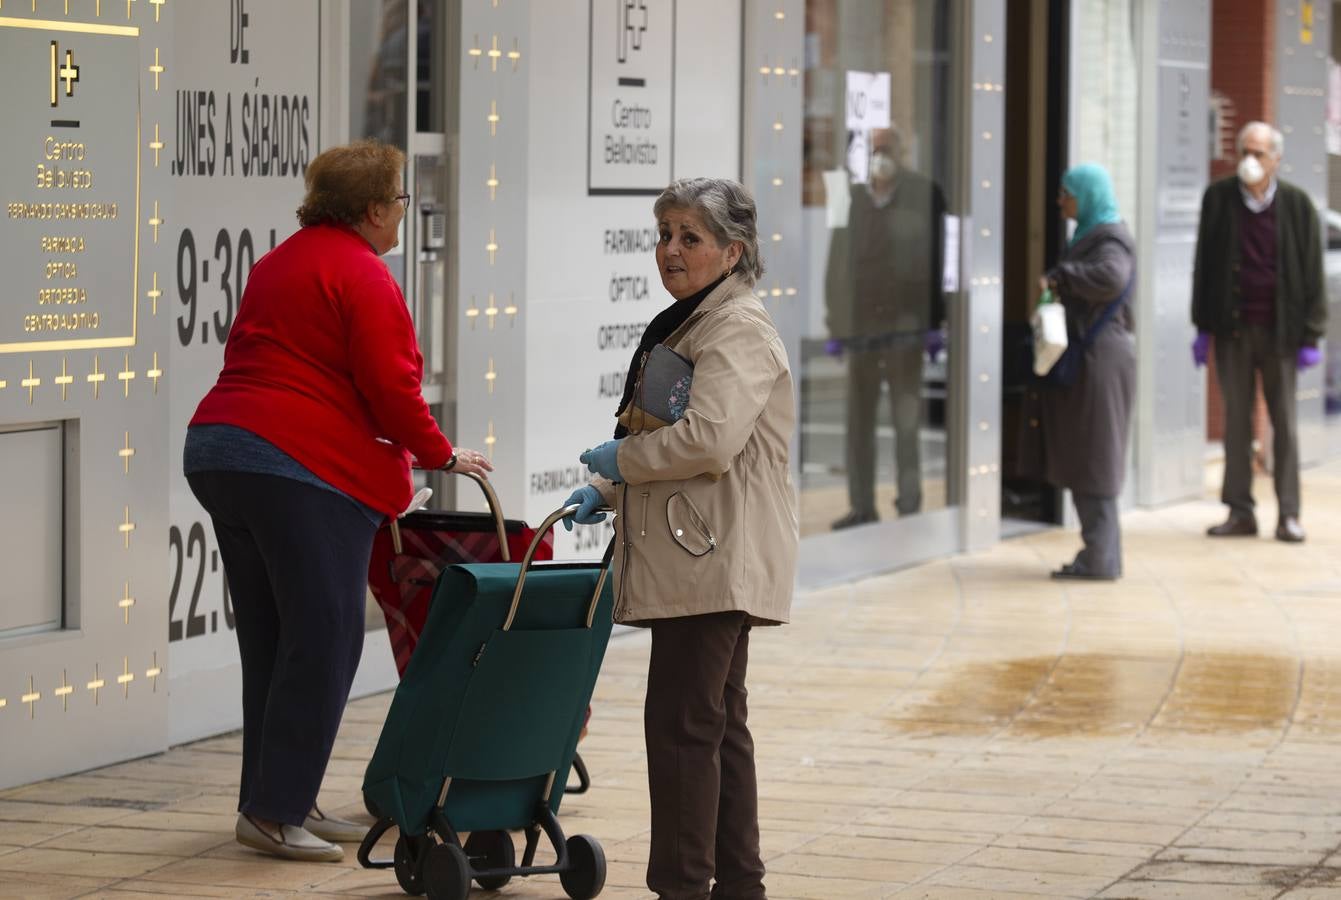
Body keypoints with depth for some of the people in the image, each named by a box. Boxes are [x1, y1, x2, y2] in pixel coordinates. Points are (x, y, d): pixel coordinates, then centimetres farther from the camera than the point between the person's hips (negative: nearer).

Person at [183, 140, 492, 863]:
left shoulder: (277, 265, 22)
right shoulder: (362, 276, -8)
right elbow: (390, 389, -12)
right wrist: (441, 456, 4)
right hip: (302, 472, -10)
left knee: (269, 638, 12)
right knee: (324, 638, -6)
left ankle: (273, 802, 15)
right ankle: (274, 811, -7)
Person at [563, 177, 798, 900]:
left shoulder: (739, 327, -12)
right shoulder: (690, 323, 21)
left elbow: (709, 438, -25)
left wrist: (623, 457, -11)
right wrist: (609, 491, 19)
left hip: (716, 559, -11)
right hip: (699, 561, 11)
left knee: (683, 723, -11)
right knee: (717, 721, 14)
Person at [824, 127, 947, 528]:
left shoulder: (923, 195, -1)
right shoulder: (851, 198, 5)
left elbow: (937, 258, -1)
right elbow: (836, 264, 8)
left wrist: (935, 323, -5)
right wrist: (835, 325, 5)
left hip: (905, 325, -3)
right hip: (861, 325, 3)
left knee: (907, 420, 0)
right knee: (858, 419, 6)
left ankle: (909, 504, 5)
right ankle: (861, 506, 13)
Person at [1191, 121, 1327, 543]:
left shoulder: (1296, 204, -1)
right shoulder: (1218, 198, 3)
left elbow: (1312, 273, 1)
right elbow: (1205, 265, 8)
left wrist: (1310, 337, -3)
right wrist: (1203, 327, 6)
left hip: (1278, 329, -1)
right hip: (1233, 329, 1)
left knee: (1285, 421, 2)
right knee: (1236, 419, 4)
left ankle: (1288, 514, 6)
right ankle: (1240, 511, 8)